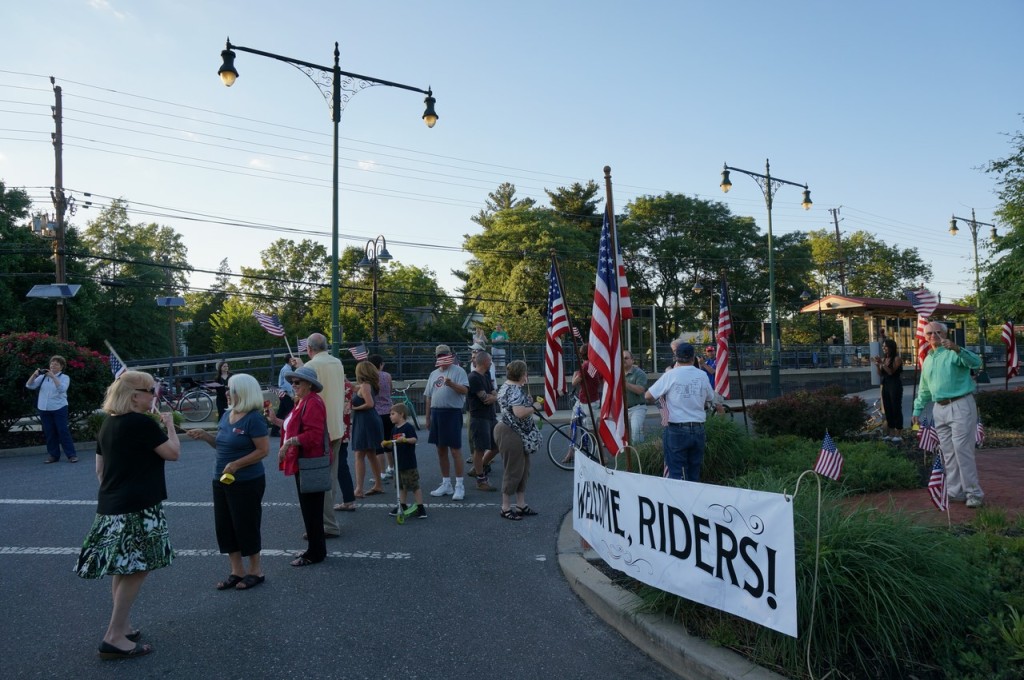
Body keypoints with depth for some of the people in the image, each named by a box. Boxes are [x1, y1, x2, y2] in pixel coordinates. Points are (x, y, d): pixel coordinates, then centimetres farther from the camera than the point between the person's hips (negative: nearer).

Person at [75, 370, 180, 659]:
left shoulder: (108, 424, 10)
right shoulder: (142, 423, -17)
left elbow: (100, 470, 16)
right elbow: (173, 453, -9)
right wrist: (170, 424, 3)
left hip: (111, 506, 9)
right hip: (138, 508, -9)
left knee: (124, 570, 17)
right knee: (136, 570, -3)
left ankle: (120, 627, 25)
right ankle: (115, 638, 0)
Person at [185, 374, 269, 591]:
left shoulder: (254, 418, -17)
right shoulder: (227, 415, 8)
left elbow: (263, 450, -20)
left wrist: (236, 464, -24)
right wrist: (204, 436, 3)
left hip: (247, 483, -8)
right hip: (222, 481, 9)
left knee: (246, 526, 2)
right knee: (224, 526, 12)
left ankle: (255, 571, 19)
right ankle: (237, 571, 25)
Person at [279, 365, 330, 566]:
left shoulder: (313, 403, -18)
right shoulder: (302, 401, 15)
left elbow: (313, 434, -26)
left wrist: (290, 441, -27)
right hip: (303, 462, 10)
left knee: (311, 508, -2)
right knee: (309, 508, 17)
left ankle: (315, 553, 8)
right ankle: (316, 548, 27)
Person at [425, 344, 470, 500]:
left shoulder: (458, 371, -3)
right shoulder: (434, 374, 17)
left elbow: (465, 390, -15)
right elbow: (428, 397, 19)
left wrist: (452, 384, -31)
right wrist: (427, 417, 16)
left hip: (452, 413, -7)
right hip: (436, 413, 7)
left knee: (455, 450, -6)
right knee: (441, 450, 12)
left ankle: (459, 486, 1)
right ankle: (446, 484, 22)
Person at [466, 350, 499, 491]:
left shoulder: (486, 375, 15)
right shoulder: (474, 378, -15)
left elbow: (495, 395, 8)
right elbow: (485, 398, -20)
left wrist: (493, 397, -14)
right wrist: (493, 396, -1)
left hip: (491, 416, 9)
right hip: (479, 417, -9)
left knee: (497, 446, 14)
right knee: (480, 449, -2)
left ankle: (478, 468, 30)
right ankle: (481, 481, 7)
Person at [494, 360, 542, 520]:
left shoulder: (507, 387, 14)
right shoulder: (516, 390, -19)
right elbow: (520, 412, -31)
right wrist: (535, 407, -15)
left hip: (515, 434, 11)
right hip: (511, 434, -11)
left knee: (523, 470, 15)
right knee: (514, 471, -3)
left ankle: (521, 505, 21)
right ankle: (506, 508, 6)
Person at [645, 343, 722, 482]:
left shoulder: (670, 375, -9)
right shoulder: (702, 375, 3)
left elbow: (648, 396, -7)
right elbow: (710, 398, 20)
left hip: (676, 430, -4)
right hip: (698, 429, 4)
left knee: (675, 474, 0)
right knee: (694, 473, 13)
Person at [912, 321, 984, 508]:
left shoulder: (953, 353, -4)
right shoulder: (927, 360, 17)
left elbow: (976, 362, -26)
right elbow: (924, 389, 25)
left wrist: (957, 349, -41)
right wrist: (917, 410, 22)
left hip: (960, 405, -7)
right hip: (940, 409, 7)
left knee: (962, 449, -8)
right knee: (948, 453, 9)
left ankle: (974, 493, 0)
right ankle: (955, 492, 16)